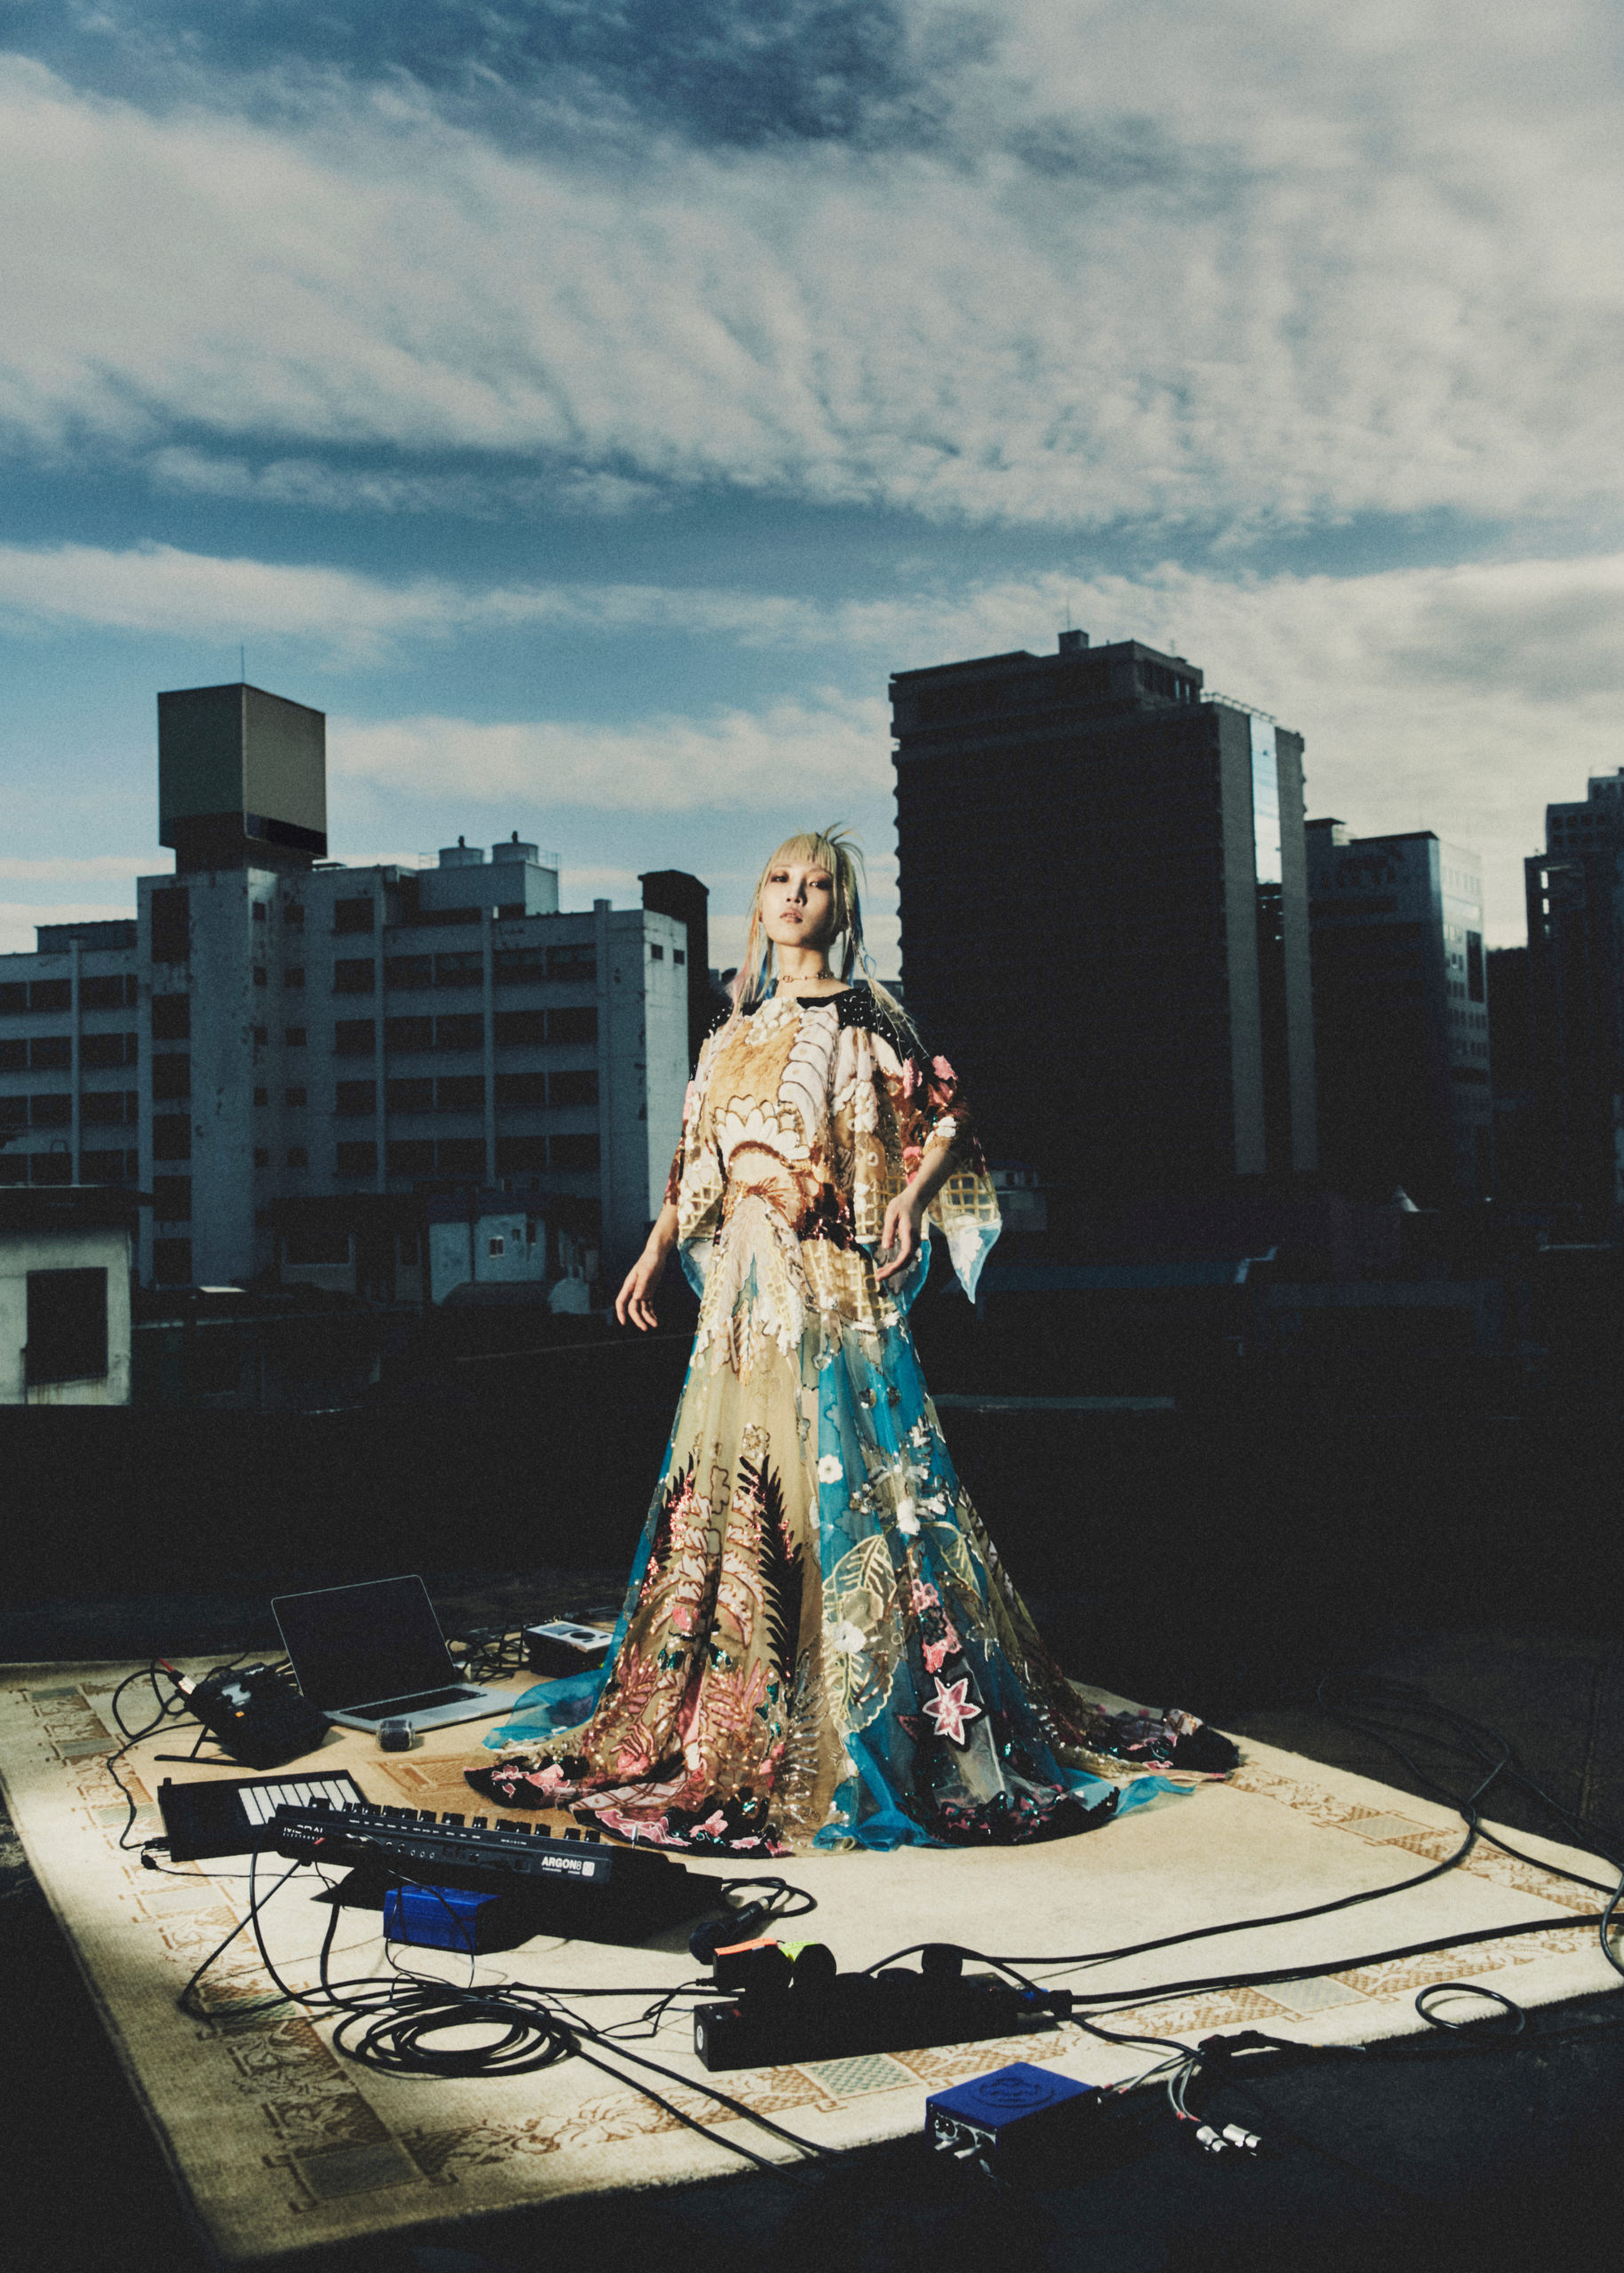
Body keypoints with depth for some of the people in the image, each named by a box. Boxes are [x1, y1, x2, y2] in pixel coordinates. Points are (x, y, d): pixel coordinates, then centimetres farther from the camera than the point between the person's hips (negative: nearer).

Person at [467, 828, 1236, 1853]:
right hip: (742, 1279, 6)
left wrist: (913, 1197, -18)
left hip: (831, 1277, -6)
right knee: (724, 1486, 9)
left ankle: (883, 1720, 4)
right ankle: (725, 1718, 22)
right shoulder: (737, 1031, 16)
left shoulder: (864, 1016, 0)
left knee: (843, 1476, -6)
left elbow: (948, 1121, -3)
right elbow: (698, 1156, 22)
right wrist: (658, 1249, 19)